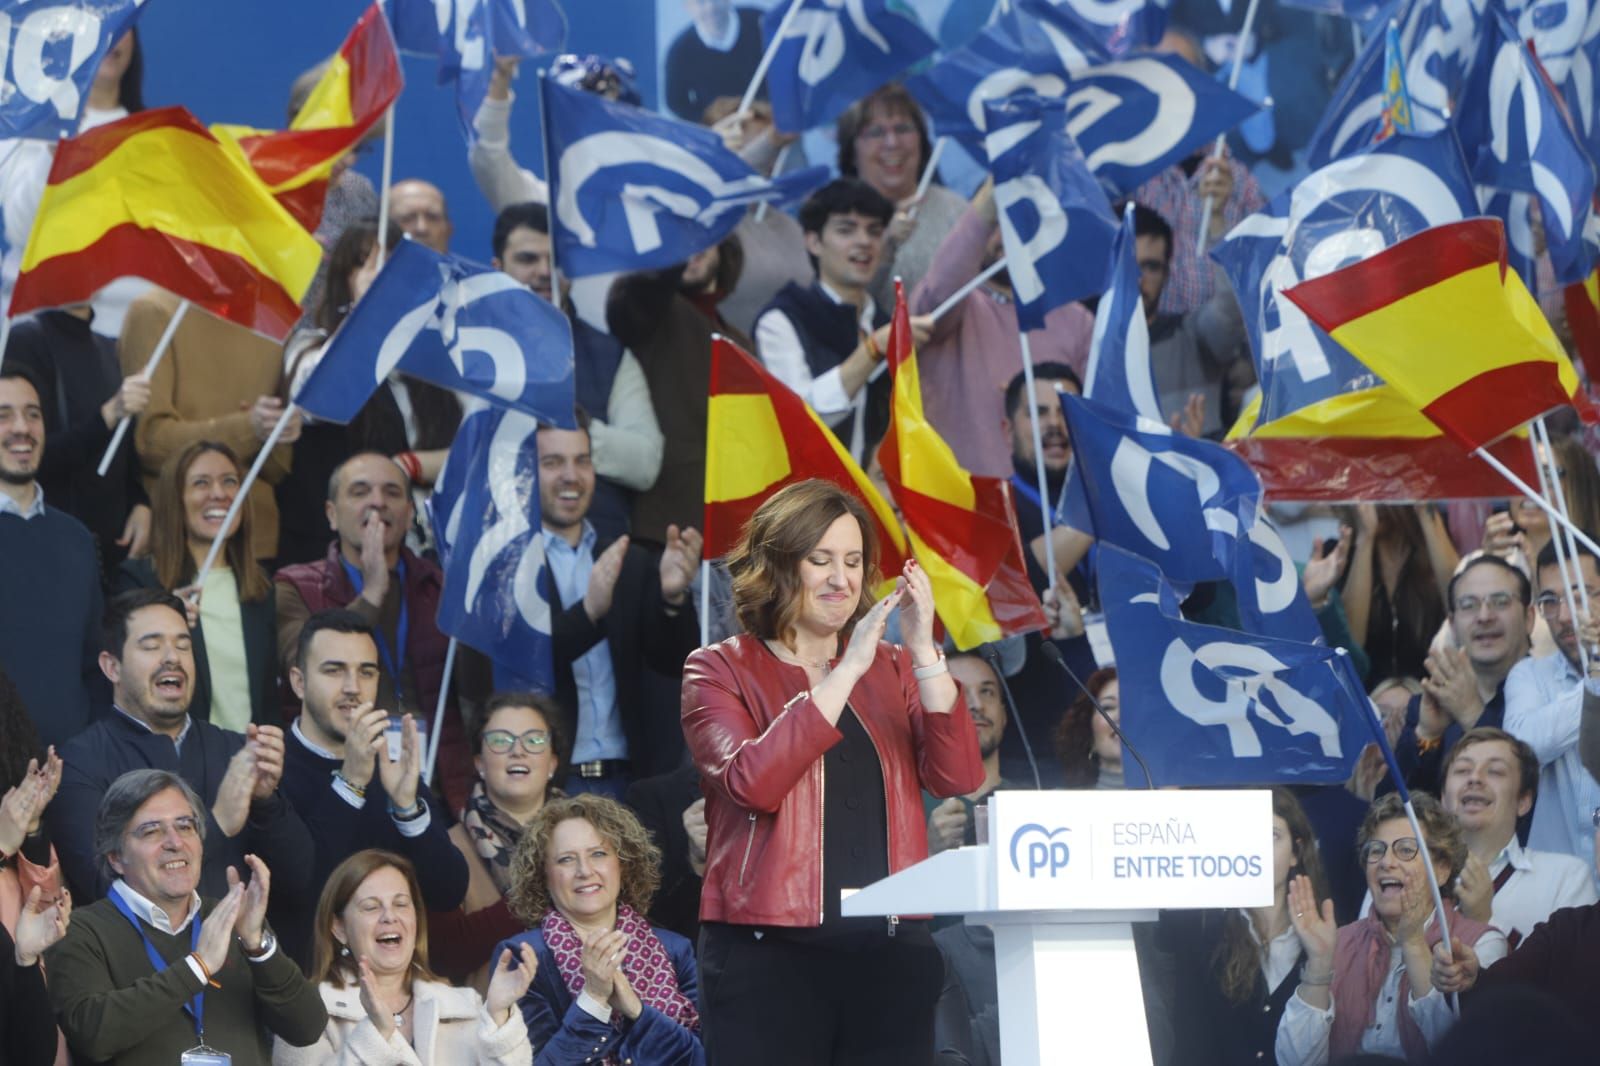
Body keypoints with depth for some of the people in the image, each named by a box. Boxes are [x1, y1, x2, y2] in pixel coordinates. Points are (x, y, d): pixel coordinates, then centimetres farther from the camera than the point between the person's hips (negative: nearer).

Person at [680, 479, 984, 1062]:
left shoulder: (892, 667, 14)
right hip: (770, 951, -3)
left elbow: (958, 777, -1)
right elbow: (752, 782, -15)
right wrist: (848, 671, -14)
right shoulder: (721, 670, 4)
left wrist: (923, 652, -10)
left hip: (893, 949, 3)